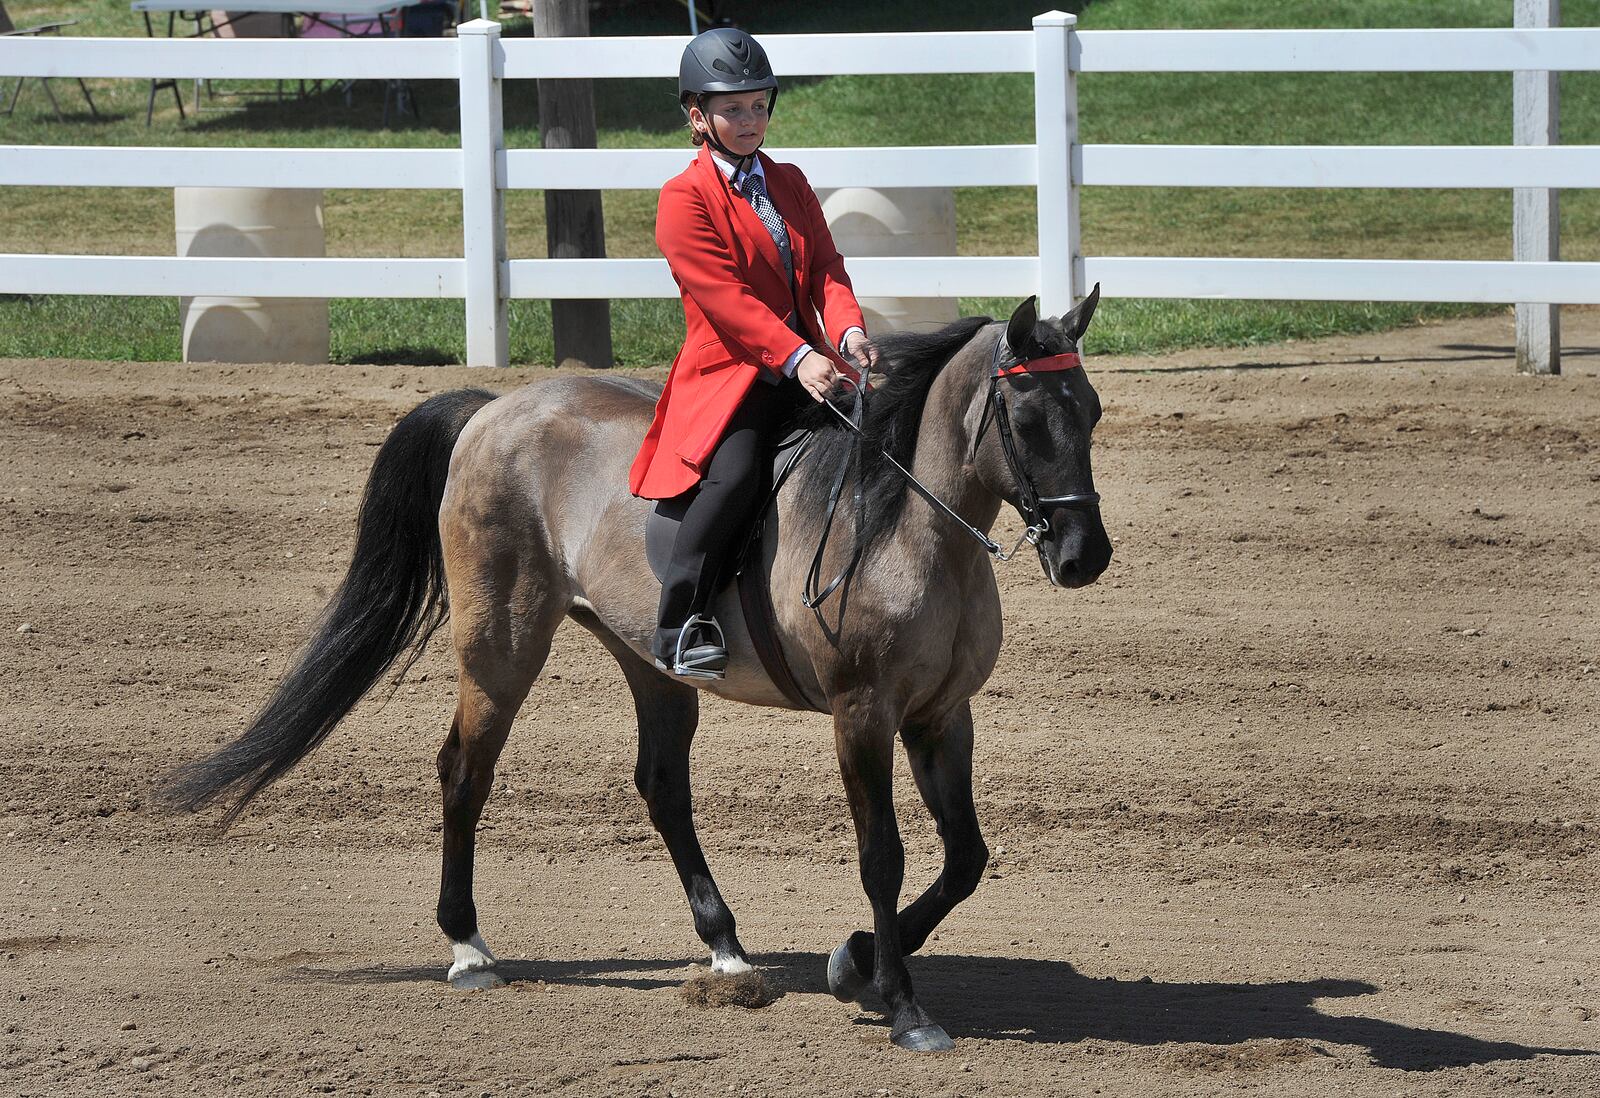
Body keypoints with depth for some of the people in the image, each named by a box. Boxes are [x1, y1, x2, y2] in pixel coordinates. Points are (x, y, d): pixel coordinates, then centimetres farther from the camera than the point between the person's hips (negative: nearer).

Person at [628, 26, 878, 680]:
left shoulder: (789, 184, 19)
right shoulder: (684, 200, -2)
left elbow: (825, 270, 8)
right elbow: (725, 296, -15)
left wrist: (848, 331, -15)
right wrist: (797, 357, -28)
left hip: (806, 368, 6)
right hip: (729, 374, -6)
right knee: (736, 471, -33)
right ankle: (681, 627, -26)